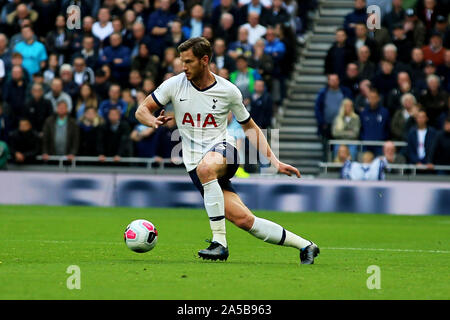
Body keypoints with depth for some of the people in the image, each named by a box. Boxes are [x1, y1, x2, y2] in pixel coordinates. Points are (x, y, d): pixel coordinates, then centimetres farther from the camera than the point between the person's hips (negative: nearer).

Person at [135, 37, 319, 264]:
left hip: (223, 152, -2)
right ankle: (304, 245, 1)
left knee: (206, 167, -40)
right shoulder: (175, 85, 2)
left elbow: (249, 127, 12)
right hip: (196, 166, 2)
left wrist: (275, 161, 5)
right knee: (243, 219, -13)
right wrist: (152, 121, -17)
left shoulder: (228, 91, 0)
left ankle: (219, 242, -35)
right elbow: (142, 110, 8)